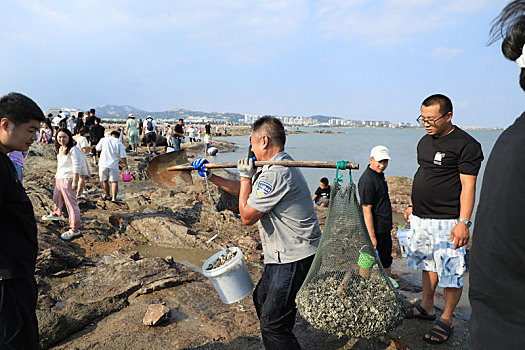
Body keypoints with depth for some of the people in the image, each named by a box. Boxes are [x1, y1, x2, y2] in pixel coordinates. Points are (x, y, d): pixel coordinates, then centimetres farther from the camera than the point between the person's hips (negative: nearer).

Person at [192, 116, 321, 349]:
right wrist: (210, 176, 21)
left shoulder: (274, 174, -24)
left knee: (273, 324, -5)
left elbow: (247, 216, -18)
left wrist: (246, 176, -8)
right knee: (262, 299, 26)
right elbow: (242, 189, 22)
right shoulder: (280, 166, 12)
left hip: (294, 258, -11)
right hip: (284, 254, 11)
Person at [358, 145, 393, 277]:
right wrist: (372, 236, -23)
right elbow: (366, 210, -23)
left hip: (385, 228, 10)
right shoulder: (367, 180, -23)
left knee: (386, 259, 23)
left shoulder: (380, 174, 9)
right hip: (376, 230, -10)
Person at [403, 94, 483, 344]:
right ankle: (427, 307, 33)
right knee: (427, 264, 18)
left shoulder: (466, 145, -12)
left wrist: (463, 222, -21)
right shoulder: (425, 141, 12)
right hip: (420, 219, 7)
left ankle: (446, 320, 17)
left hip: (447, 222, -7)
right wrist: (413, 206, 21)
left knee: (450, 272, 1)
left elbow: (468, 186, -16)